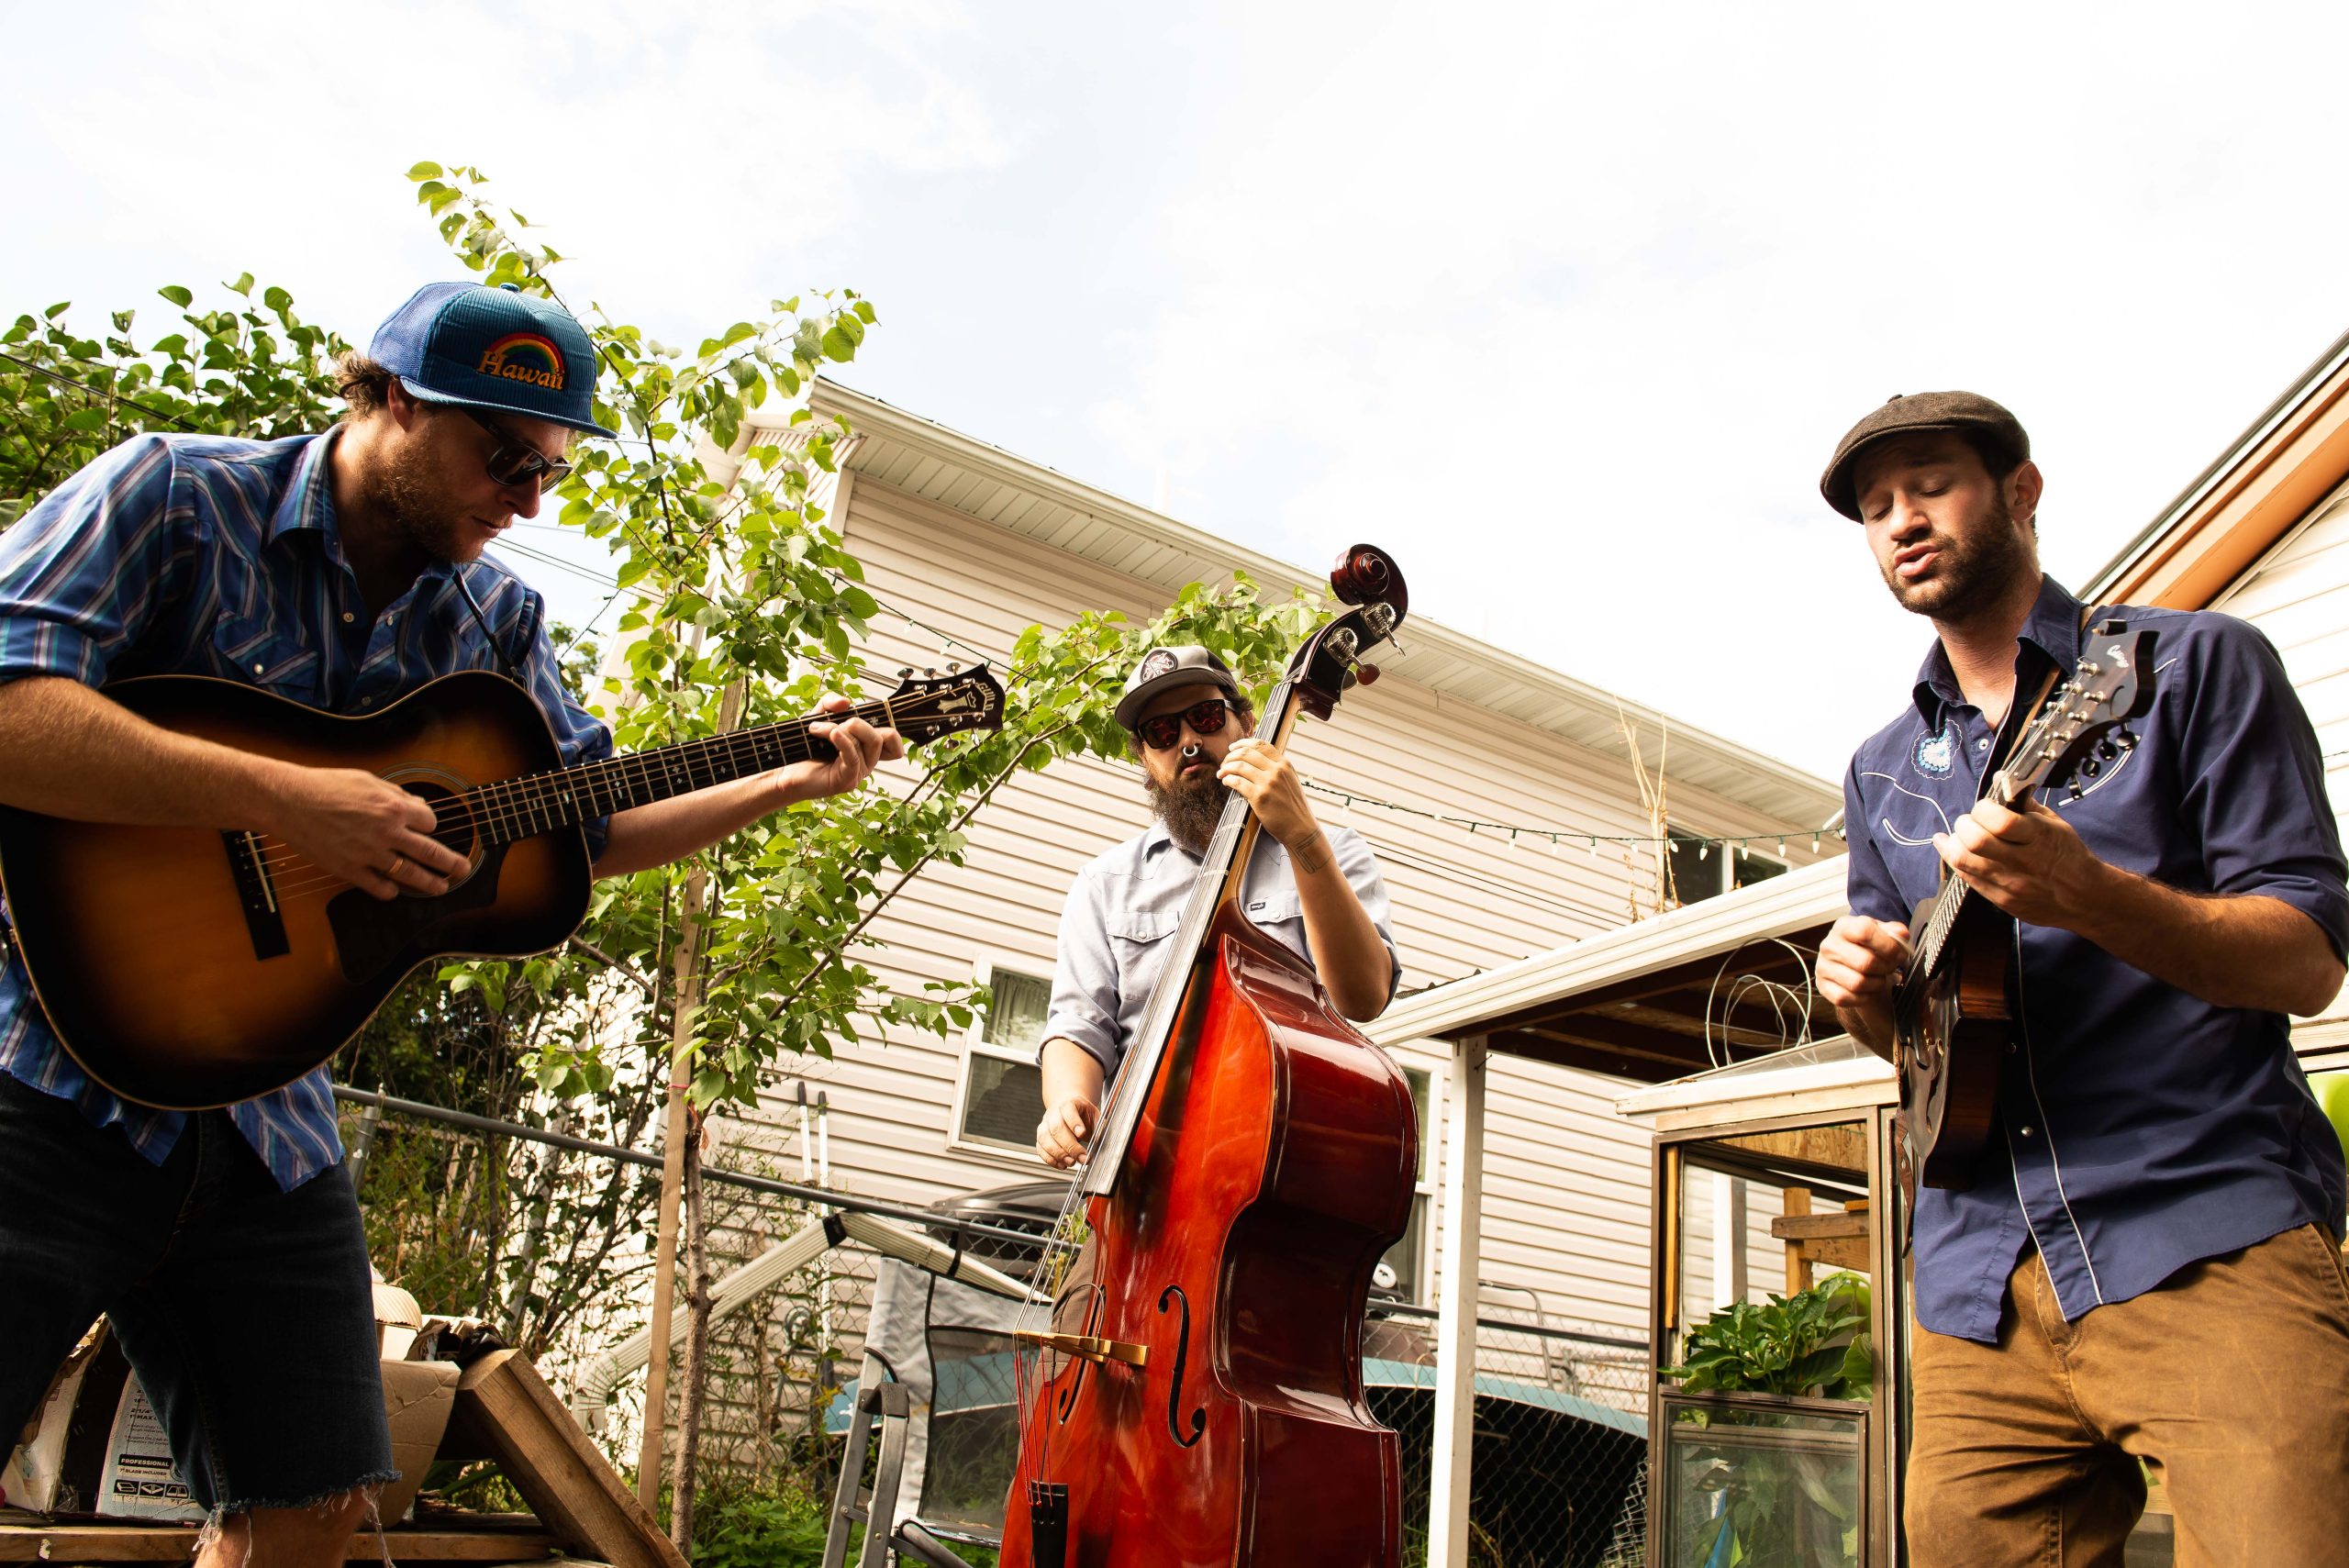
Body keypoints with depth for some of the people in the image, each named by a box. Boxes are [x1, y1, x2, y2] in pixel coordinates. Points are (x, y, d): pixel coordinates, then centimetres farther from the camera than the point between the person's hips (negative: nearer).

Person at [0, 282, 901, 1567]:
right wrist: (286, 802, -28)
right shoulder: (173, 496, -9)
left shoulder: (495, 621, 9)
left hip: (266, 1110, 6)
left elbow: (586, 827, 14)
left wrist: (785, 784, 5)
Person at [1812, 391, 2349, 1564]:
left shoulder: (2192, 663, 4)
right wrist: (1863, 994, 0)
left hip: (2210, 1241, -4)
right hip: (1979, 1282, 4)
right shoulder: (1880, 773, 18)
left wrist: (2084, 895, -22)